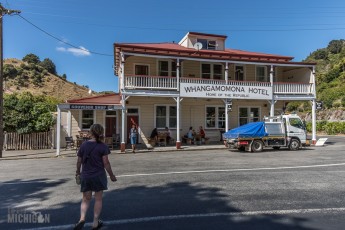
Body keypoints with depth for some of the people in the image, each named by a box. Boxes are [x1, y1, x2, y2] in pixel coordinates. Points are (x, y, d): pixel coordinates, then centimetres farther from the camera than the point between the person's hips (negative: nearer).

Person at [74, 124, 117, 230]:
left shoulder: (84, 145, -2)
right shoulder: (103, 146, -11)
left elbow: (79, 161, 4)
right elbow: (106, 163, -11)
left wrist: (78, 171, 23)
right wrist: (111, 175, 0)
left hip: (86, 176, 3)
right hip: (99, 175, -2)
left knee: (86, 199, 18)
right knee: (98, 199, 12)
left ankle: (82, 218, 0)